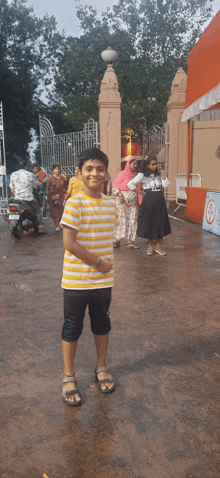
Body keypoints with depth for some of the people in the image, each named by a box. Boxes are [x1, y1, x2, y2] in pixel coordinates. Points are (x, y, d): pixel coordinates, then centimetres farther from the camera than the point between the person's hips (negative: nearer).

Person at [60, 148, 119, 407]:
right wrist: (98, 263, -15)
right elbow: (69, 242, -19)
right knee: (72, 327, 10)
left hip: (103, 280, 5)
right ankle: (68, 377, 30)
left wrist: (107, 264, 3)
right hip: (76, 280, -5)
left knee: (102, 323, 19)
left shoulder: (111, 203, 2)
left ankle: (101, 367, 42)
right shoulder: (74, 203, -15)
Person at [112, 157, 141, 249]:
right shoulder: (122, 174, 0)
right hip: (123, 200, -4)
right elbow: (115, 187, -3)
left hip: (133, 201, 4)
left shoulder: (137, 175, 12)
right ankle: (116, 240, 6)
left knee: (133, 220, 1)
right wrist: (119, 195, -14)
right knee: (122, 220, -4)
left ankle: (131, 241, 7)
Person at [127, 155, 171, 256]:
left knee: (160, 224, 2)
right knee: (148, 224, 4)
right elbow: (130, 184, -12)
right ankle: (150, 246, 17)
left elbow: (166, 185, -5)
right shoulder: (142, 175, -3)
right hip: (148, 201, -2)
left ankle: (158, 246, 13)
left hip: (159, 202, 3)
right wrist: (140, 192, -9)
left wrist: (161, 173, -7)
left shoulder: (159, 174, 7)